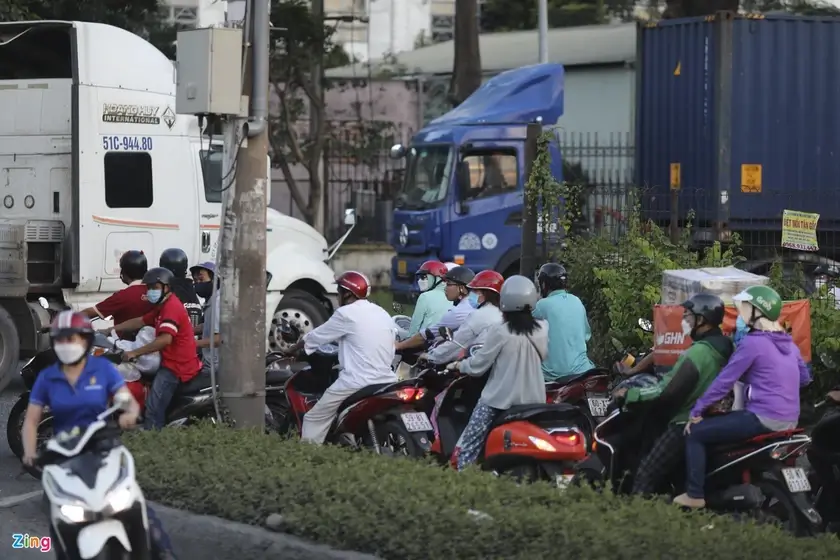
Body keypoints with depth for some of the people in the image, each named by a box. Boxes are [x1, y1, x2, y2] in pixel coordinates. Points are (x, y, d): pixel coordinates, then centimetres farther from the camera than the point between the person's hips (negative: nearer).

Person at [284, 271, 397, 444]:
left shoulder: (346, 314, -4)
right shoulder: (383, 314, 16)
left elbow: (315, 337, 5)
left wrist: (291, 350, 21)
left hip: (356, 384, -7)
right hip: (387, 381, 7)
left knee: (314, 419, 0)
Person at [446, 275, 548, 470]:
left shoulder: (500, 332, -13)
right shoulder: (542, 330, 0)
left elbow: (477, 366, -8)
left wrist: (458, 365, 10)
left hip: (500, 399, -5)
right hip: (533, 399, 5)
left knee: (467, 448, -1)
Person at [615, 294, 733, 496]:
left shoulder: (698, 352, -20)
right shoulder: (721, 347, 9)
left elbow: (668, 392, -23)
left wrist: (630, 394, -14)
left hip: (686, 425, -10)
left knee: (645, 474, -11)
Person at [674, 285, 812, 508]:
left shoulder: (752, 343, -14)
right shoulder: (788, 343, 11)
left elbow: (725, 381, -13)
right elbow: (804, 377, 22)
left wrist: (697, 411, -6)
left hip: (762, 418, -9)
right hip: (789, 421, 9)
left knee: (695, 434, 0)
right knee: (724, 420, 34)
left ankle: (695, 495, -3)